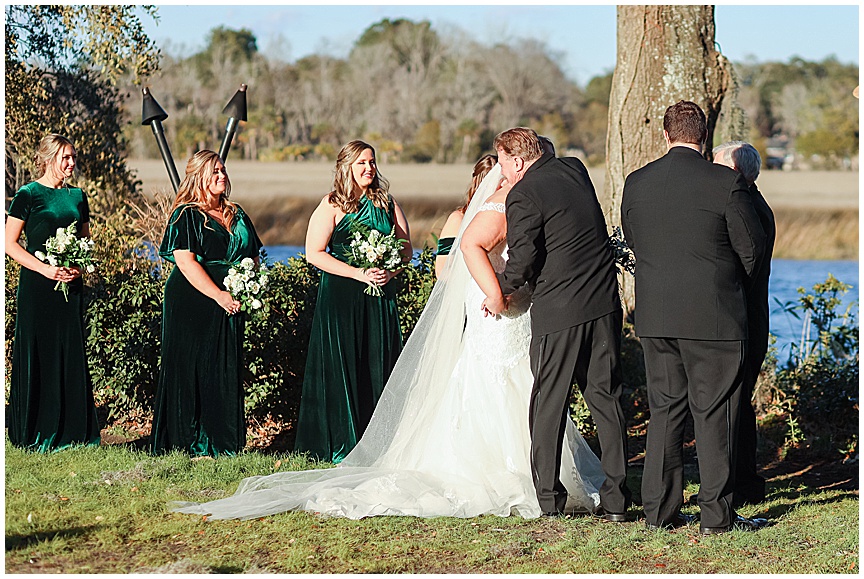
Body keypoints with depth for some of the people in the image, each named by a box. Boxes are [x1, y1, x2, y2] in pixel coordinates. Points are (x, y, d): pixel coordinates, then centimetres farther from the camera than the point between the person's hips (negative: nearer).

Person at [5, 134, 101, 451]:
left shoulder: (77, 196, 11)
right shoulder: (28, 195, -4)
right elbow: (10, 244, -6)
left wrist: (80, 267, -2)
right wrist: (44, 268, -16)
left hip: (71, 284, 5)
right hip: (37, 285, -5)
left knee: (71, 353, 4)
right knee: (38, 355, -3)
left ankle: (71, 431, 10)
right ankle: (35, 435, 3)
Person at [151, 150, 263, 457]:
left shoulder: (237, 215, 15)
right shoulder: (186, 215, -5)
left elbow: (254, 256, 20)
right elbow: (185, 260, -15)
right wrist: (219, 295, -21)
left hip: (231, 305, 6)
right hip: (193, 303, -6)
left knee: (227, 372, 6)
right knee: (192, 371, -4)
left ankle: (224, 441, 12)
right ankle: (191, 444, -2)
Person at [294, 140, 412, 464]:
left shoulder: (387, 203, 11)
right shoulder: (332, 206, -3)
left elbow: (406, 246, 13)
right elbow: (314, 253, -9)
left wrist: (391, 270, -8)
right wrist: (358, 273, -16)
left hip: (380, 296, 4)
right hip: (341, 296, -4)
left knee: (380, 365, 2)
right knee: (342, 366, -3)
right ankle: (341, 445, 3)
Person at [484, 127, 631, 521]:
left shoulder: (523, 196, -11)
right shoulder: (575, 169, 10)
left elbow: (523, 260, -13)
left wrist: (501, 292, 4)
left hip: (559, 311, -6)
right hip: (604, 303, 6)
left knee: (548, 402, 7)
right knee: (606, 399, 7)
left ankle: (548, 497, 10)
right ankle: (616, 499, 6)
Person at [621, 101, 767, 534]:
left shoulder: (636, 183, 1)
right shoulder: (726, 183, -11)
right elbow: (752, 247, -3)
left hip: (655, 317, 4)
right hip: (715, 317, -4)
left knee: (664, 410, 12)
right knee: (714, 414, 2)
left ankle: (659, 511, 14)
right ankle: (716, 515, 4)